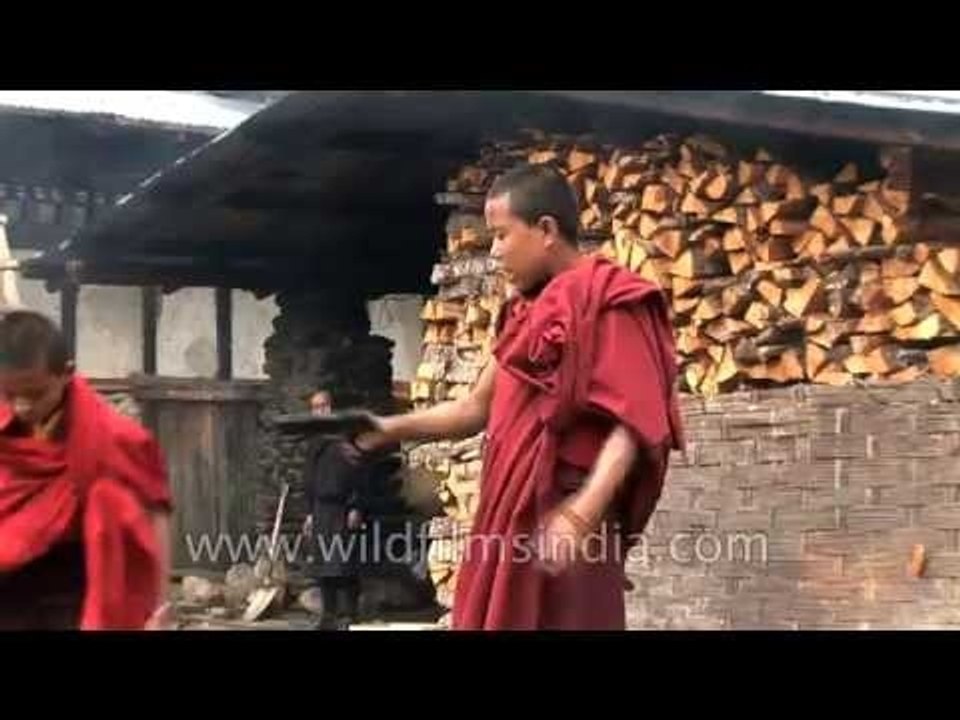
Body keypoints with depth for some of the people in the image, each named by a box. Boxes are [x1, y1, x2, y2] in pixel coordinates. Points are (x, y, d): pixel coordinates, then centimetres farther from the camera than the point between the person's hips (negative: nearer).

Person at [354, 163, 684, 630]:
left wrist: (582, 515, -29)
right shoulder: (527, 314, 18)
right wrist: (393, 430, 12)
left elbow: (631, 422, -18)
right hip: (512, 517, 8)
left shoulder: (606, 303, -9)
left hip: (562, 520, -8)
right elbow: (476, 410, 23)